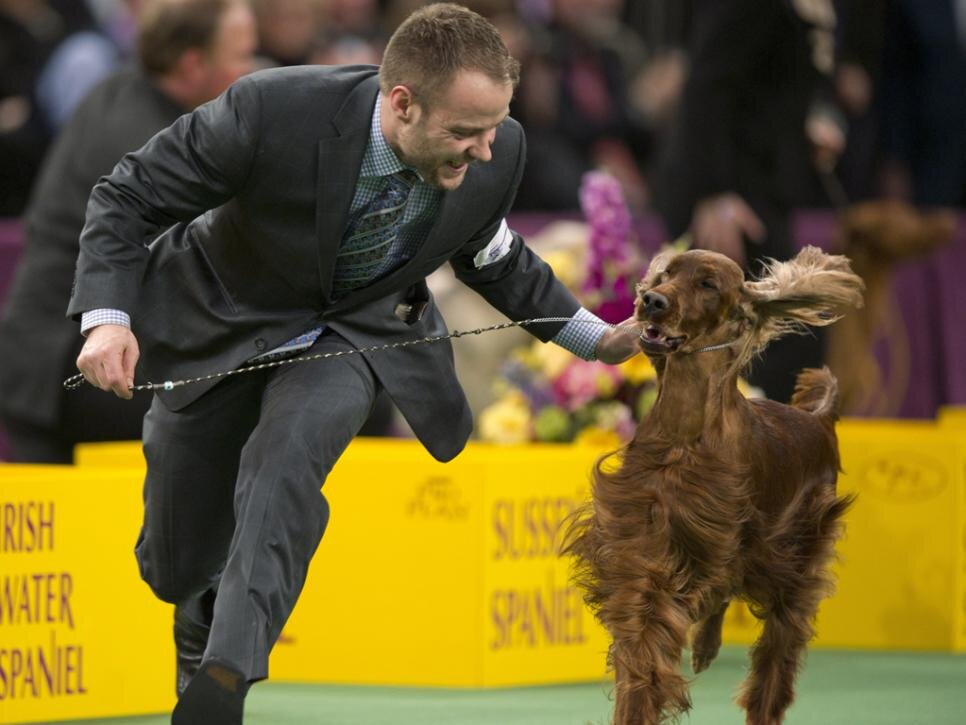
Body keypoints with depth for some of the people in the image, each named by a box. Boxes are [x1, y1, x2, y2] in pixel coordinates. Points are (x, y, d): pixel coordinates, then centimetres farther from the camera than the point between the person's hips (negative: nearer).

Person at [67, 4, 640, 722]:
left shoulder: (496, 152, -21)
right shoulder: (272, 111, -34)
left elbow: (493, 258, 4)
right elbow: (128, 198, -21)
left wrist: (597, 338, 0)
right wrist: (108, 317, -34)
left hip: (355, 331, 1)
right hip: (225, 320, -1)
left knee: (286, 459, -33)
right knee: (176, 567, 8)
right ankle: (204, 635, 46)